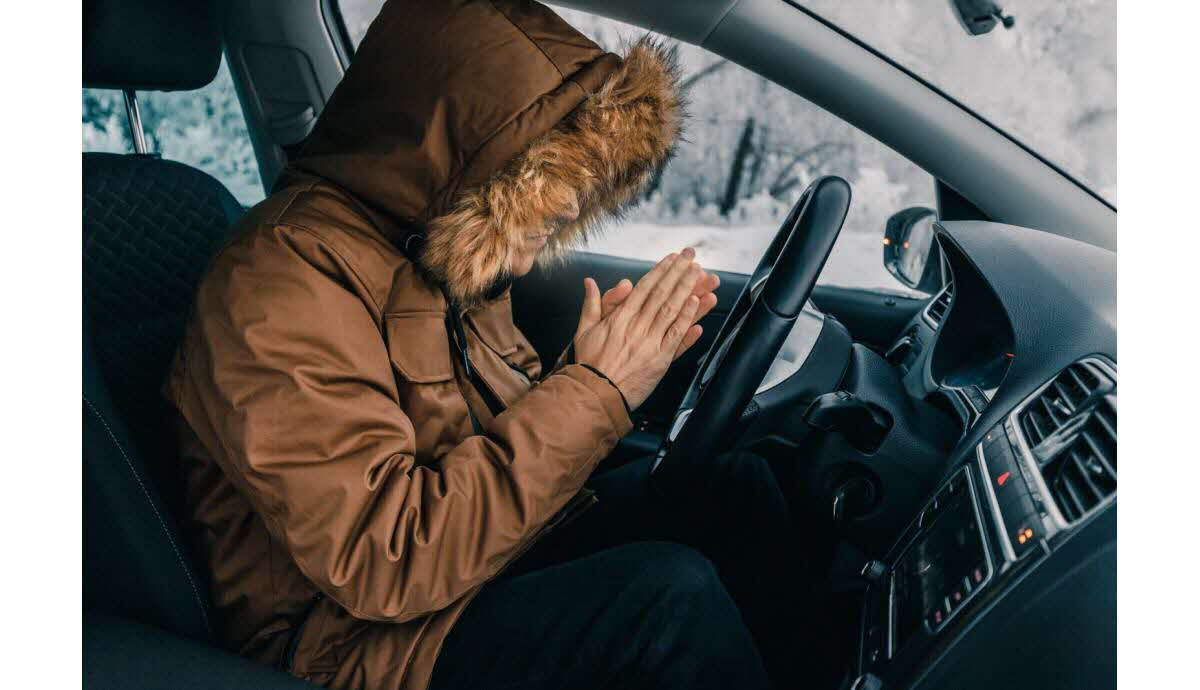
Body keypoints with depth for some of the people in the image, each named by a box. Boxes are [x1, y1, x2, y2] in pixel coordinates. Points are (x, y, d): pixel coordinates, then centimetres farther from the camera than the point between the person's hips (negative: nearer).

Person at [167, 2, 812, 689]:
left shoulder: (457, 252, 4)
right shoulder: (281, 288, -23)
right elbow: (384, 561, -29)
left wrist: (611, 363, -8)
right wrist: (594, 389, -25)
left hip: (485, 549, 9)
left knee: (738, 484, 4)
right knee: (671, 592, -27)